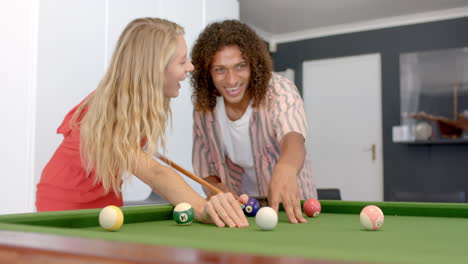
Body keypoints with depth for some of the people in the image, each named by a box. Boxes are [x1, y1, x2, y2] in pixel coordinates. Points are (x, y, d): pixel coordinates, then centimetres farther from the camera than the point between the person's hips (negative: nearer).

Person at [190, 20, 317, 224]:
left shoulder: (279, 91, -24)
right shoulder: (203, 104, -11)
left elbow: (293, 137, -45)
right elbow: (203, 160, 2)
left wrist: (285, 168, -66)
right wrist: (216, 187, -18)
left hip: (290, 203, -4)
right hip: (238, 202, 4)